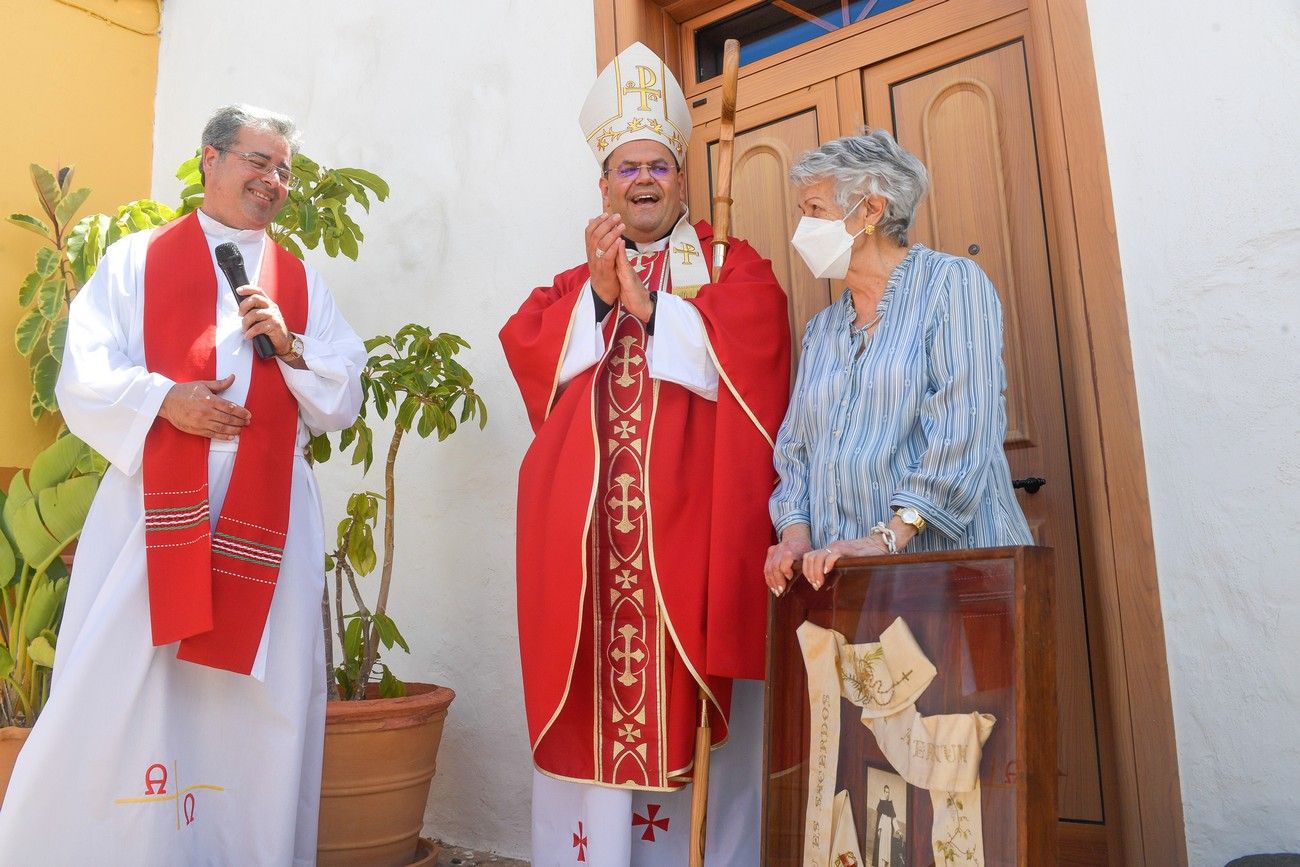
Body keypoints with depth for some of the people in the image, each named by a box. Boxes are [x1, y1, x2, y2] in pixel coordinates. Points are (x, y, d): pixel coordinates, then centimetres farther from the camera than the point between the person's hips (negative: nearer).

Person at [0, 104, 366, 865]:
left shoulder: (304, 283, 16)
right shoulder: (136, 260, 11)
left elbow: (344, 402, 9)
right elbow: (85, 382, 1)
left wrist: (291, 347, -7)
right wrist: (163, 400, -16)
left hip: (269, 517, 2)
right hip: (154, 506, -1)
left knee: (260, 704, 4)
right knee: (113, 697, 0)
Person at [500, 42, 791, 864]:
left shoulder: (734, 267, 12)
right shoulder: (572, 282, 21)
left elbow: (746, 356, -8)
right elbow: (531, 360, 4)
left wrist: (647, 302, -9)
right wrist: (596, 294, -7)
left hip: (692, 517, -2)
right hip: (586, 523, 3)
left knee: (690, 713, -1)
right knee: (589, 710, 2)